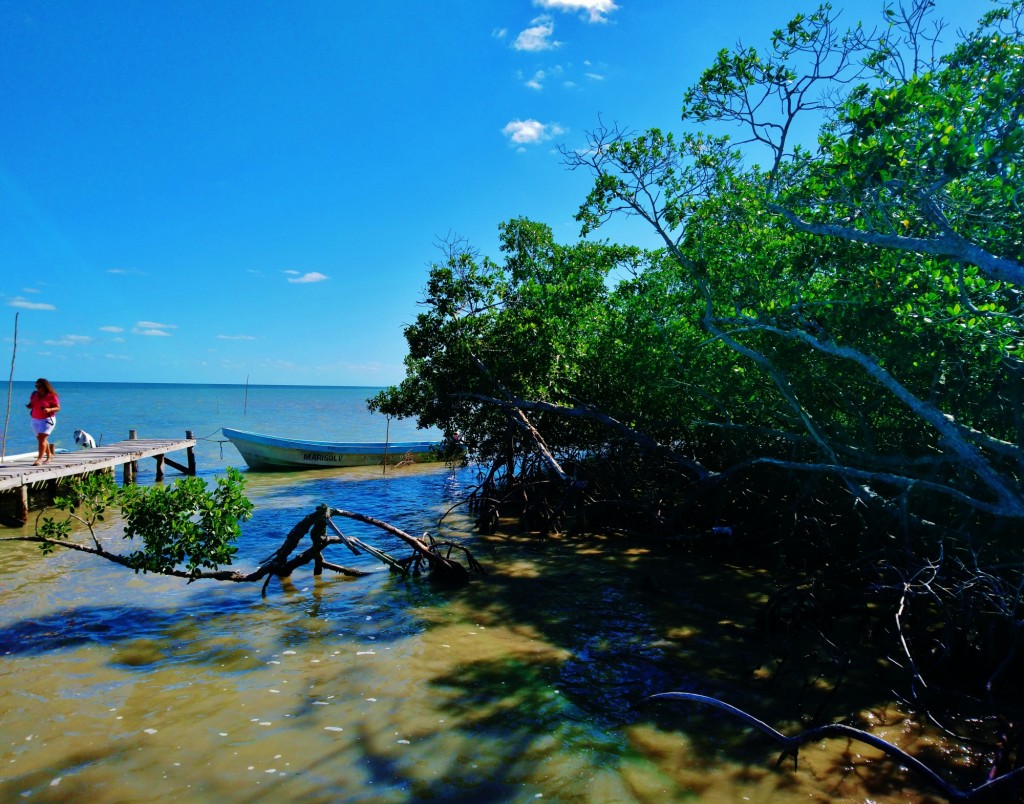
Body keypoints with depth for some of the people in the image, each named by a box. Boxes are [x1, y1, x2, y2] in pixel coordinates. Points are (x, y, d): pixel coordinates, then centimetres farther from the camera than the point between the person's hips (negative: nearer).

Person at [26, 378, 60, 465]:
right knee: (40, 439, 17)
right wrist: (29, 406, -9)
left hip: (47, 419, -7)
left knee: (42, 439, -16)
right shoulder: (34, 394, 6)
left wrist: (49, 409, -28)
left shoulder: (52, 396, -11)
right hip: (35, 420, 7)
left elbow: (58, 408, -10)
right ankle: (49, 456, 33)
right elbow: (31, 404, 15)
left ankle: (39, 459, -19)